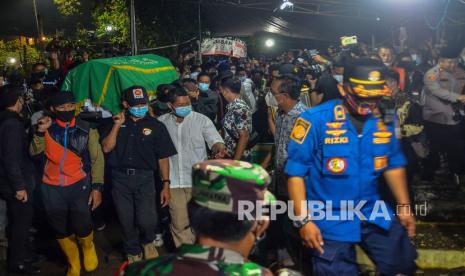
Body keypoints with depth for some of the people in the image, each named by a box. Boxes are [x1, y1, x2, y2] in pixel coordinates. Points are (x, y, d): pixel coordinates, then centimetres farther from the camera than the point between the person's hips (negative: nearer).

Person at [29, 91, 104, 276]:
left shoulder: (86, 130, -1)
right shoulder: (48, 127, 4)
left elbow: (97, 159, -1)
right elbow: (34, 151, -1)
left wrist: (97, 187, -7)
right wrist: (40, 132, -16)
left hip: (79, 185, -2)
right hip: (51, 188, 3)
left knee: (81, 226, -12)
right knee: (60, 229, 11)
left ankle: (88, 247, 24)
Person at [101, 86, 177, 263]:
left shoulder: (156, 126, -1)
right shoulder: (115, 122, 6)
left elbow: (163, 157, 0)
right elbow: (106, 148, -4)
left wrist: (166, 185, -3)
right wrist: (117, 125, -12)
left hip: (144, 177, -2)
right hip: (120, 178, 2)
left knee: (146, 220, -14)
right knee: (126, 221, 10)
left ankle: (148, 242, 21)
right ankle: (133, 253, 34)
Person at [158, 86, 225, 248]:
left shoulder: (202, 120, -3)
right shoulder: (161, 122, 4)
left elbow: (214, 140, -11)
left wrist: (219, 149, -33)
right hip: (174, 181, 2)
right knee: (179, 223, 7)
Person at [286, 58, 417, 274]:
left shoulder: (384, 119, -3)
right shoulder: (315, 120, -18)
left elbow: (393, 165, 12)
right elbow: (296, 172, -15)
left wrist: (404, 205, 11)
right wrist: (304, 219, -18)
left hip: (373, 213, 5)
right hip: (330, 218, -5)